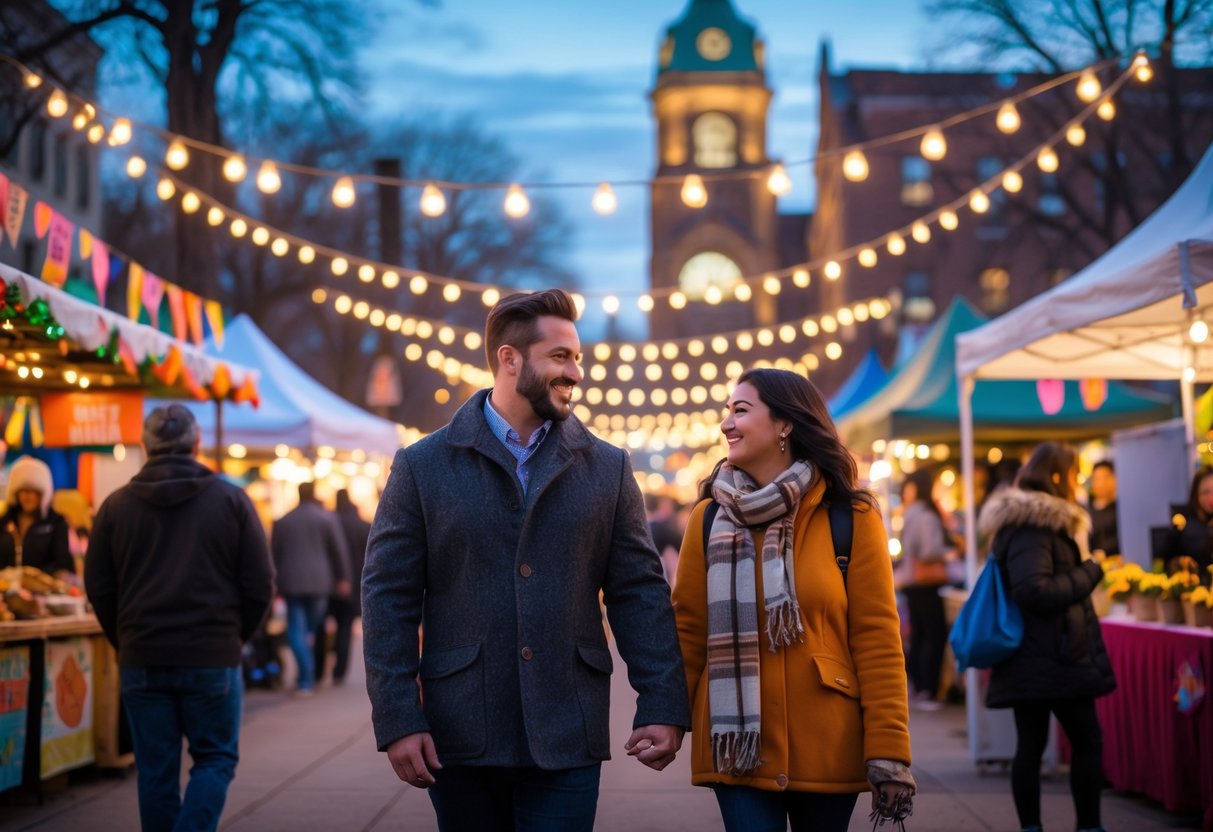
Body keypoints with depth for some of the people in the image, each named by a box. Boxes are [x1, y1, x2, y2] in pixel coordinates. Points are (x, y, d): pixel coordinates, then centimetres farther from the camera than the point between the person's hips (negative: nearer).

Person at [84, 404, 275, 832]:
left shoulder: (116, 505, 2)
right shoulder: (230, 499, -2)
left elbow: (98, 587, 5)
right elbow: (260, 584, -2)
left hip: (142, 662, 2)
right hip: (213, 658, -2)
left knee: (156, 771, 9)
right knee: (215, 759, 8)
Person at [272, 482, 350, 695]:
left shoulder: (282, 521, 6)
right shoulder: (326, 517, 0)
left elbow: (274, 554, 9)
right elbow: (339, 550, 1)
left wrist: (276, 584, 15)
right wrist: (343, 578, 8)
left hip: (291, 582, 0)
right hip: (319, 581, 0)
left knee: (297, 630, 0)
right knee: (313, 628, 10)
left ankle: (305, 679, -12)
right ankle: (307, 678, 12)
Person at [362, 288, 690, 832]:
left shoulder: (607, 469, 7)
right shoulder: (423, 467, 2)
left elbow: (640, 592, 5)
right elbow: (388, 597, 0)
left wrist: (662, 706, -3)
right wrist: (397, 720, -7)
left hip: (567, 740, 1)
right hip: (460, 740, 0)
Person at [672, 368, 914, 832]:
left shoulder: (851, 518, -2)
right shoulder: (709, 518, 4)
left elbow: (877, 637, -5)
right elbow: (688, 631, 5)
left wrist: (888, 750, -10)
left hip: (826, 745, -1)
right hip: (737, 745, 1)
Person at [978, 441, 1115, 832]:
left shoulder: (1027, 523, 17)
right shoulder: (1033, 527, -15)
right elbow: (1034, 590, -24)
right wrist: (1089, 572, -14)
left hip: (1030, 661, 9)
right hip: (1053, 658, -9)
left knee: (1030, 744, 7)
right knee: (1088, 741, -1)